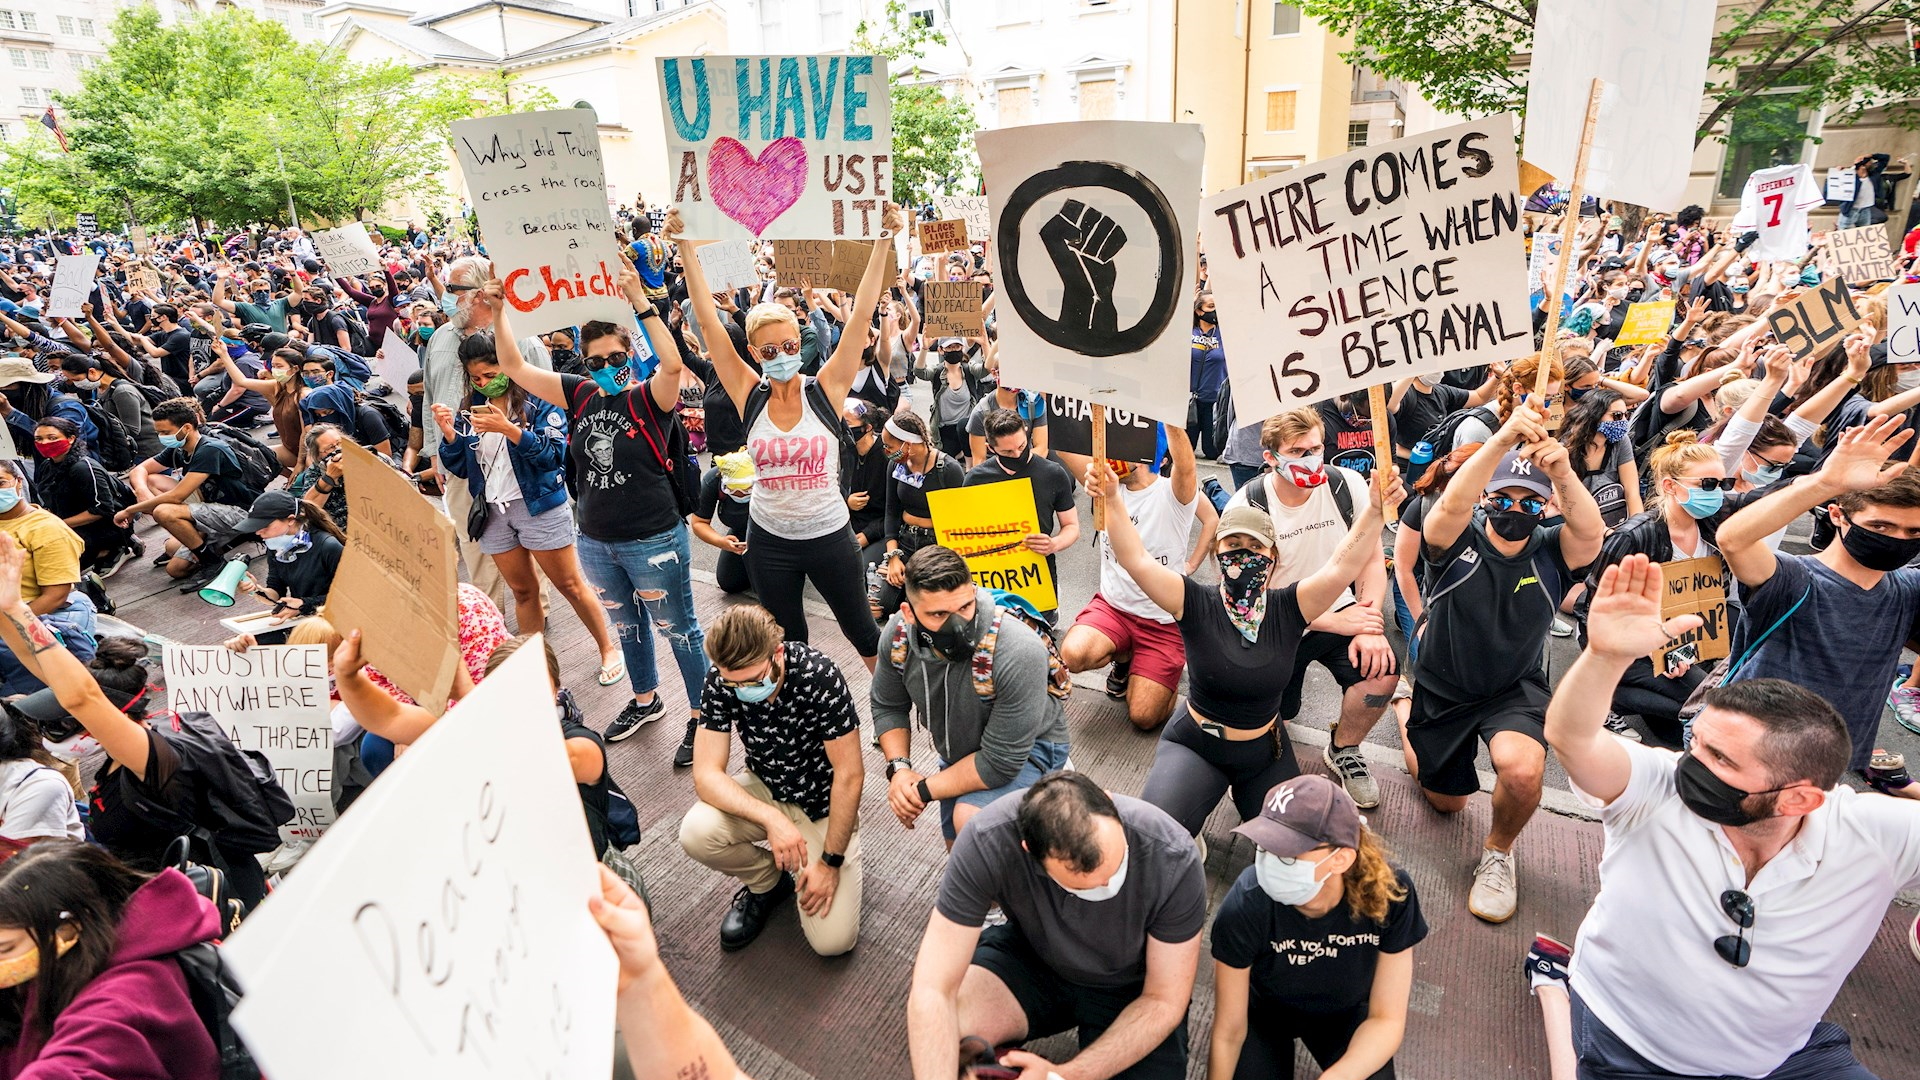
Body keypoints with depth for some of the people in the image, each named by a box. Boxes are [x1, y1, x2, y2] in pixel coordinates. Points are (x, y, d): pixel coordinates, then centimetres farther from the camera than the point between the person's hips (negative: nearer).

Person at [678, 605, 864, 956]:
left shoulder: (819, 677, -30)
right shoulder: (721, 680, -20)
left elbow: (849, 774, -22)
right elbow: (706, 774, -21)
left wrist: (831, 861, -18)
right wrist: (771, 818, -36)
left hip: (824, 804, -3)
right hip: (765, 790, 3)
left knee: (833, 941, -14)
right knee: (696, 834, -27)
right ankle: (767, 881, 5)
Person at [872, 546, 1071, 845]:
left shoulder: (1019, 653, -40)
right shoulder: (897, 633, -23)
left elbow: (1000, 762, -33)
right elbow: (887, 705, -4)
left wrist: (925, 790, -25)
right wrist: (899, 768, -19)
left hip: (1026, 749, -5)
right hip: (960, 750, 6)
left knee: (971, 821, -31)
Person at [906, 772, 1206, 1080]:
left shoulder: (1174, 860, -32)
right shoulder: (986, 842, -32)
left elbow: (1164, 1000, -18)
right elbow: (932, 990, -29)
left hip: (1130, 988, 1)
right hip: (1029, 954, 0)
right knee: (934, 1031, -28)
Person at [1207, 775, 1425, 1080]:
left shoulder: (1390, 894, -31)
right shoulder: (1243, 908, -35)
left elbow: (1386, 1019, -20)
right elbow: (1229, 1033, -22)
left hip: (1346, 1012, 1)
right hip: (1264, 1009, 0)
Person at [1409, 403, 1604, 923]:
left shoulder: (1551, 552, -13)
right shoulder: (1458, 542, -17)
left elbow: (1591, 532, -35)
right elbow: (1450, 507, -40)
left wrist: (1563, 474, -54)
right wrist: (1503, 440, -53)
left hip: (1515, 690, 0)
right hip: (1442, 690, 0)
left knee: (1522, 770, -34)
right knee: (1446, 802, 20)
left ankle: (1498, 852, 1)